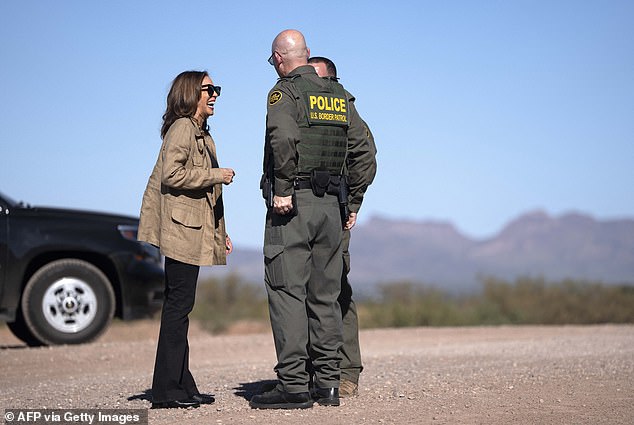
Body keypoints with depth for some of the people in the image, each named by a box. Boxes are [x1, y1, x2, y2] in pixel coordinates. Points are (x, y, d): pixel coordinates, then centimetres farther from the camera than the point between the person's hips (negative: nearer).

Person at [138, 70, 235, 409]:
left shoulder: (201, 133, 22)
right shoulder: (182, 127, -8)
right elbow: (171, 174, -21)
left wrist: (220, 232, 21)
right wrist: (217, 175, -13)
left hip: (193, 230, 10)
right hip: (182, 229, -10)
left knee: (179, 305, 10)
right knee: (179, 304, -9)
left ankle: (181, 385, 13)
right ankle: (166, 390, -7)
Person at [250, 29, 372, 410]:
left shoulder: (285, 91, -4)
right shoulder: (339, 94, 15)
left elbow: (283, 137, -23)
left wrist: (282, 189, -18)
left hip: (292, 203, -6)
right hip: (331, 206, 6)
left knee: (288, 292, -5)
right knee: (325, 296, 10)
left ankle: (293, 386, -7)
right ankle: (328, 383, 11)